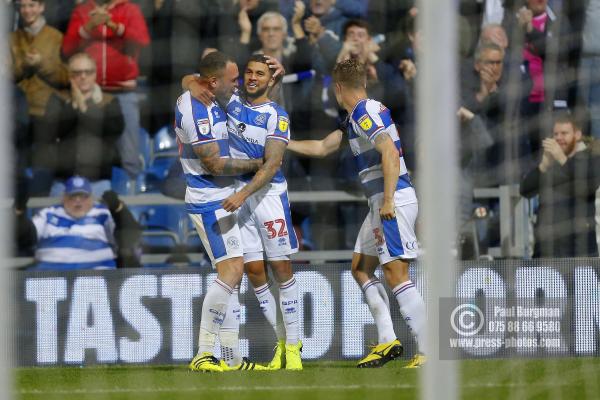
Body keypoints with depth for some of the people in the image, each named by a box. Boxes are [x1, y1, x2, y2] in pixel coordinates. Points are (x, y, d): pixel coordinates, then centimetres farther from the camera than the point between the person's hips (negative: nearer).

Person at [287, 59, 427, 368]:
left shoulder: (365, 113, -12)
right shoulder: (356, 118, 19)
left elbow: (390, 152, -24)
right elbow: (322, 148, 30)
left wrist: (389, 200, -28)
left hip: (394, 201, -11)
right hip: (382, 203, 11)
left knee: (396, 273, -16)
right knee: (361, 268, 14)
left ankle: (429, 350, -21)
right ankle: (387, 341, 10)